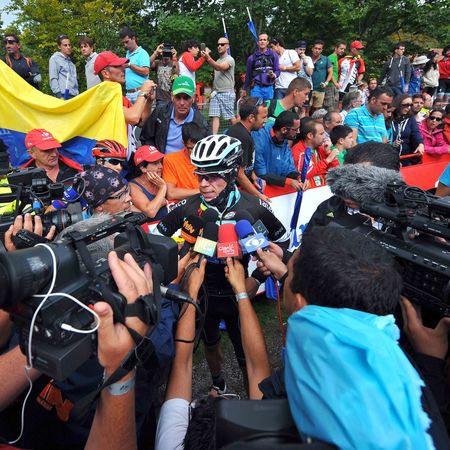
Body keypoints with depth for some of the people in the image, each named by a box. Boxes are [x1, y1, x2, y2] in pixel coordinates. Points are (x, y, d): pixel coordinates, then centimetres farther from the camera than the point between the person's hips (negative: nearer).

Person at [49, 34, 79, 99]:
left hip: (73, 96, 6)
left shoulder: (70, 61, 22)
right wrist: (59, 96, -14)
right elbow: (53, 79, -5)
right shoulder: (55, 58, 3)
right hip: (63, 95, -6)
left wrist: (77, 93, 11)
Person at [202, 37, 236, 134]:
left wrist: (208, 58, -38)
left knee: (230, 117, -3)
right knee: (215, 116, -4)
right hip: (216, 93, 6)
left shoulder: (229, 59, -4)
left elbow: (219, 68, -24)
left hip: (227, 93, -6)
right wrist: (213, 90, 11)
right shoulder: (217, 61, 20)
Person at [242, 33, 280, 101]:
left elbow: (277, 70, 11)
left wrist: (274, 75, -13)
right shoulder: (252, 57, 8)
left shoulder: (273, 55, 9)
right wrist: (244, 89, 21)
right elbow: (248, 75, 16)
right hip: (256, 88, -1)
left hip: (269, 88, 1)